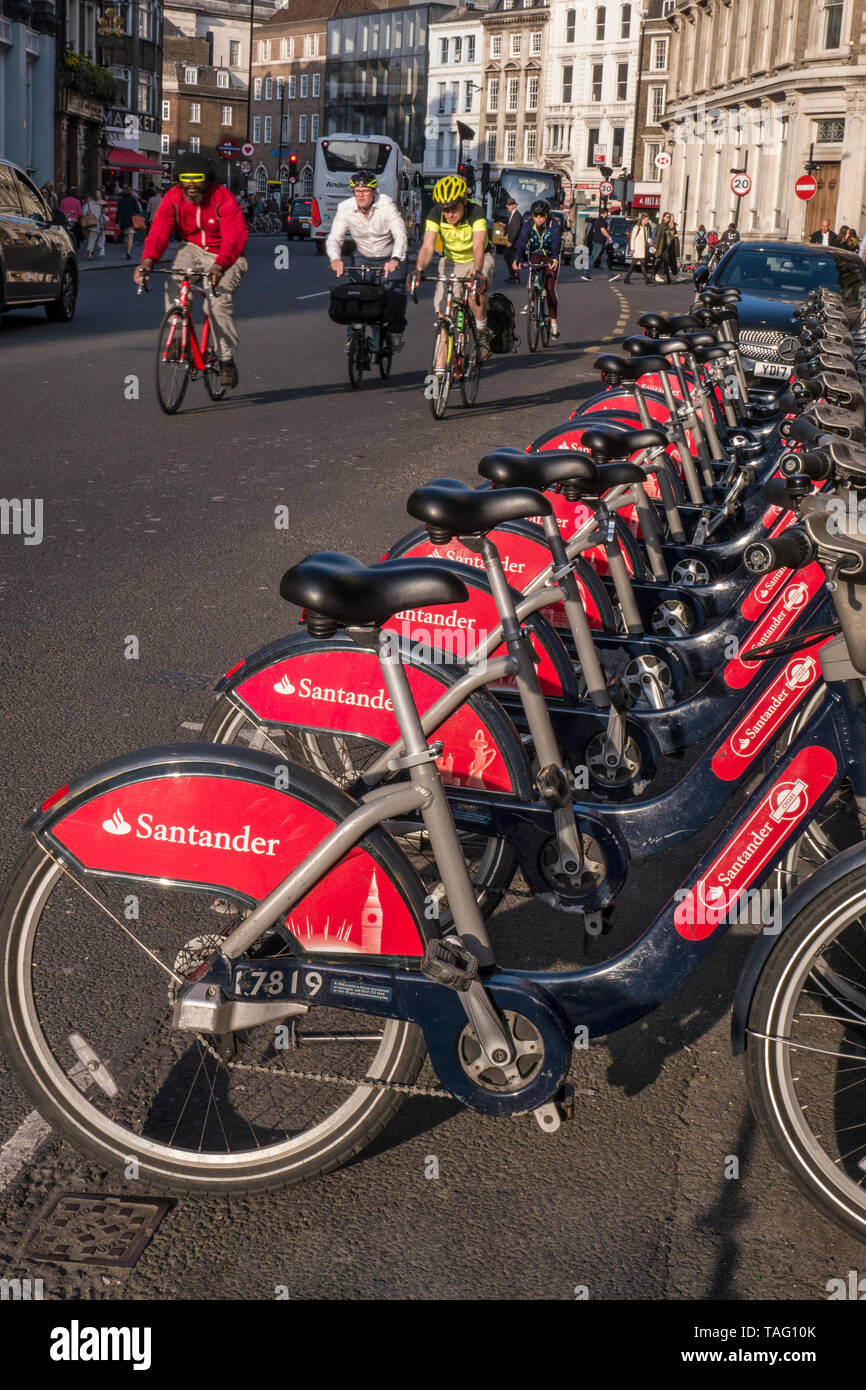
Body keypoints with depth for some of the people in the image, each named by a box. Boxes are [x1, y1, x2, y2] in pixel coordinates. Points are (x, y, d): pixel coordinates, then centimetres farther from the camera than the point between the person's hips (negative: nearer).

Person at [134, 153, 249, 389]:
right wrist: (148, 260, -38)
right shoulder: (173, 198, -9)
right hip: (193, 250, 3)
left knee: (219, 299, -26)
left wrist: (219, 266, -47)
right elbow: (159, 231, -18)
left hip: (225, 258, -3)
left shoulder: (222, 198, -20)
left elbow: (235, 237, -30)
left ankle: (227, 359, -13)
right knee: (174, 282, -28)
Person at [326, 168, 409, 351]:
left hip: (390, 258, -2)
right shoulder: (345, 208, -17)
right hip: (362, 257, 2)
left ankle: (396, 331, 2)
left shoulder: (386, 204, -24)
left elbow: (400, 235, -31)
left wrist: (395, 259, -50)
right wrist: (336, 258, -42)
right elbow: (334, 237, -20)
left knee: (395, 292, -20)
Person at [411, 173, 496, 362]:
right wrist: (418, 270, -49)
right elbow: (427, 247, -30)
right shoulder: (436, 215, -20)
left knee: (476, 291, -35)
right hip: (451, 262, 2)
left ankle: (483, 334, -8)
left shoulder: (476, 212, -26)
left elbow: (478, 246, -38)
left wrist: (477, 272, -56)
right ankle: (440, 368, -6)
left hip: (477, 261, -2)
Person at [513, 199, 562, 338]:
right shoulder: (528, 224, -19)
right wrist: (517, 260, -46)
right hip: (535, 255, 2)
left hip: (551, 258, -2)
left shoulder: (554, 224, -23)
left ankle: (554, 321, -6)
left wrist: (554, 260, -55)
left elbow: (556, 243, -36)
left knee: (550, 288, -12)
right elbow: (521, 242, -30)